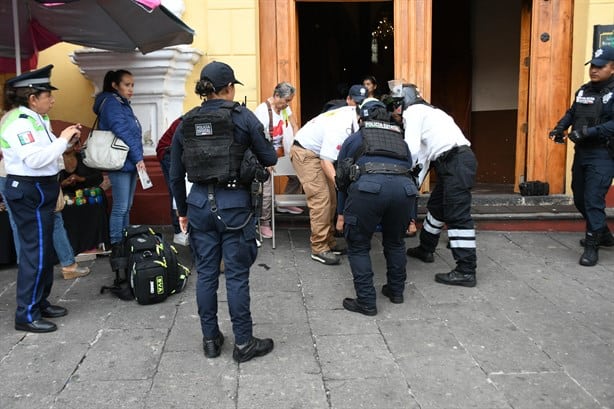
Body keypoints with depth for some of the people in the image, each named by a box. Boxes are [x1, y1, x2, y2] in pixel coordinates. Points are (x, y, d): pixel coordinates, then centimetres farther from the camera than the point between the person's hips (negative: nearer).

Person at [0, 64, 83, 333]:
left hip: (40, 190, 10)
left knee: (43, 250, 16)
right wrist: (62, 139, -21)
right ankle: (26, 315, 2)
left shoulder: (36, 119, 11)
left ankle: (40, 302, 29)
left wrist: (67, 140, 4)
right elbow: (35, 159, -29)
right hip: (28, 193, -10)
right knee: (35, 252, -6)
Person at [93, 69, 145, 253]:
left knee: (126, 207, 13)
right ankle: (116, 246, 2)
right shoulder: (111, 103, -10)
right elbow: (122, 132, -18)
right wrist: (138, 158, -16)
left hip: (130, 163, 10)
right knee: (120, 207, -6)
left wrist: (137, 159, 11)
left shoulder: (123, 104, 19)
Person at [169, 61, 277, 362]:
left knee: (206, 273, 13)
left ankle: (210, 339, 24)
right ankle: (243, 343, 14)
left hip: (199, 202, 4)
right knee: (236, 275, 4)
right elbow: (270, 159, -4)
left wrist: (182, 210, 20)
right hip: (233, 203, -4)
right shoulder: (242, 116, -6)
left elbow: (175, 175, 9)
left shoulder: (186, 123, 6)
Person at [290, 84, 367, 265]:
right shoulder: (340, 127, -33)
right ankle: (319, 249, -9)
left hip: (320, 151, 9)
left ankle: (329, 242, 13)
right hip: (305, 152, -9)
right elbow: (326, 162, -33)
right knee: (320, 198, -14)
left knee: (331, 197, 6)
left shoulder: (354, 115, -8)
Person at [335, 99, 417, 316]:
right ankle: (396, 291, 37)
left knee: (358, 246, 12)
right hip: (403, 187, 4)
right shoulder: (400, 140, 33)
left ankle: (366, 302, 12)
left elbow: (342, 179, 26)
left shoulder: (354, 139, 26)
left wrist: (341, 213, 34)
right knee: (395, 242, 26)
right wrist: (410, 218, 44)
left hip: (368, 186, -3)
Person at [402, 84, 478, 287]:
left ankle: (466, 271, -8)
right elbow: (424, 154, 25)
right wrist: (414, 183, 22)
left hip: (456, 161, -10)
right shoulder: (426, 111, 27)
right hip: (455, 162, 10)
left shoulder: (412, 112, -1)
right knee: (435, 207, 23)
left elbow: (411, 149, -14)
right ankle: (425, 249, 40)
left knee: (457, 215, -10)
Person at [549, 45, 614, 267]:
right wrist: (560, 128, 2)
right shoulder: (584, 90, 12)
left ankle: (592, 246, 0)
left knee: (593, 200, -11)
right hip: (581, 151, 8)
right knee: (580, 199, 17)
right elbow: (571, 113, 20)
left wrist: (589, 132, -29)